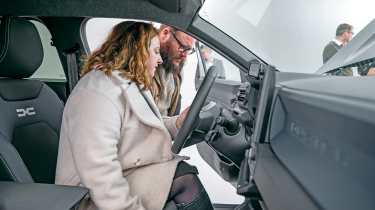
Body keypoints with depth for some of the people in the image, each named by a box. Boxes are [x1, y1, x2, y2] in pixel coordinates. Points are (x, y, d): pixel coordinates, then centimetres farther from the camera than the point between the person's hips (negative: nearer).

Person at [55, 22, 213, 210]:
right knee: (184, 179, -19)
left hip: (124, 175, 9)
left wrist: (177, 123, 2)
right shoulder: (98, 93, -23)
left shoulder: (131, 84, 12)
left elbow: (143, 130, 17)